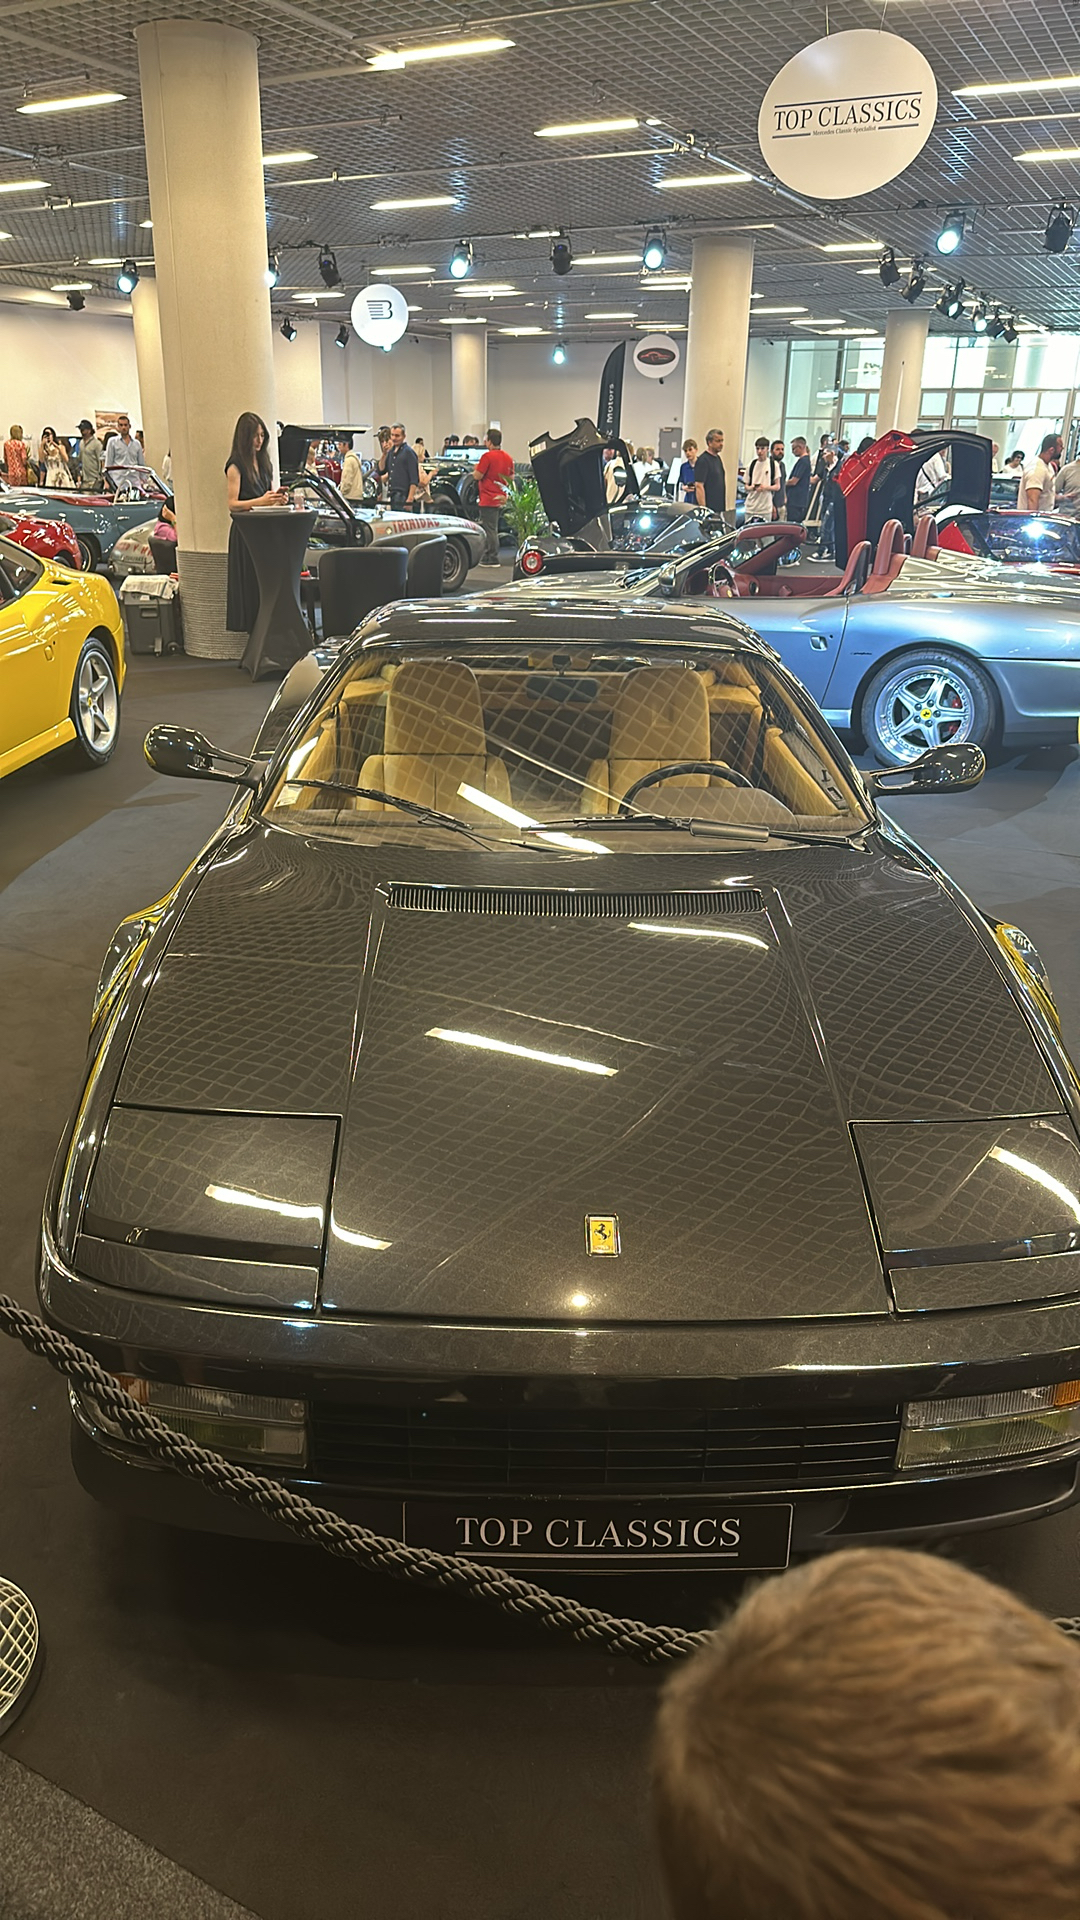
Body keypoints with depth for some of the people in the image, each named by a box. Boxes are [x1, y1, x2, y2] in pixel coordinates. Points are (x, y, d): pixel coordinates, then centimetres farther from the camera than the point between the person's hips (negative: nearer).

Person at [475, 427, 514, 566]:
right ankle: (488, 557, 22)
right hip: (501, 499, 8)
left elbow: (478, 476, -15)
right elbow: (511, 477, 16)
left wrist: (477, 467, 4)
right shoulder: (507, 457, 9)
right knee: (492, 529, 16)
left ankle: (493, 559, -3)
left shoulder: (487, 456, -15)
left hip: (488, 500, -8)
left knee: (490, 529, -4)